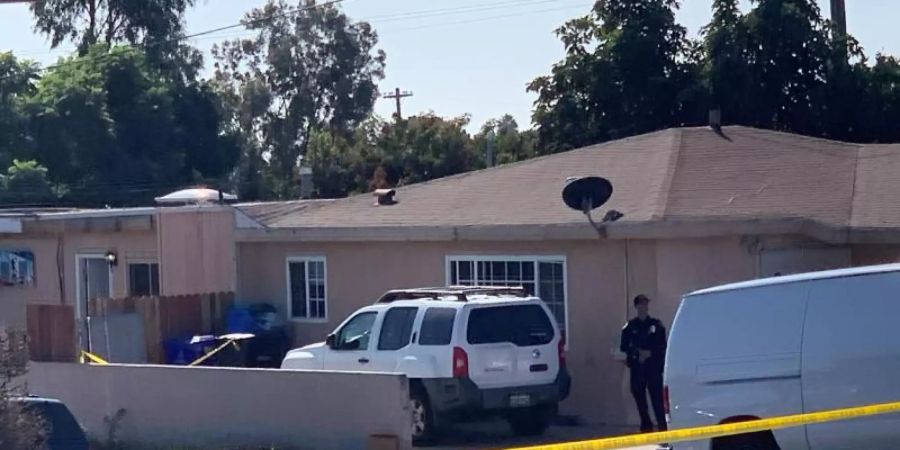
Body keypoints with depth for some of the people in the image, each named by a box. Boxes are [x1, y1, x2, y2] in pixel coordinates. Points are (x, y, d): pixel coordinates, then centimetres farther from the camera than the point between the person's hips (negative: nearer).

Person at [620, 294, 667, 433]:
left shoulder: (656, 325, 5)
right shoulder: (630, 327, 8)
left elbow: (662, 346, 3)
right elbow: (624, 347, 6)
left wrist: (649, 353, -11)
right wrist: (638, 352, -9)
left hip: (654, 367, -2)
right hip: (637, 368, 2)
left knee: (657, 397, -10)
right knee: (639, 397, 3)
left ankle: (662, 425, -11)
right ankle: (646, 425, 13)